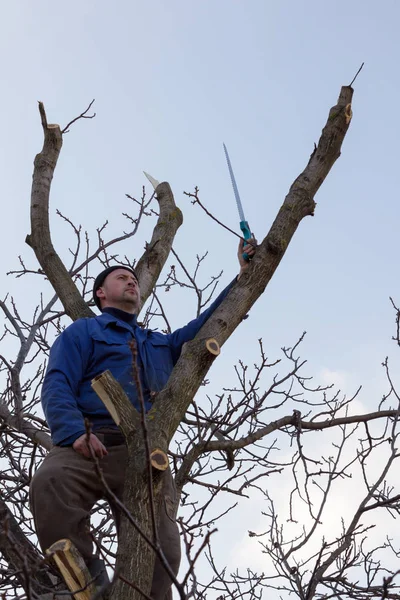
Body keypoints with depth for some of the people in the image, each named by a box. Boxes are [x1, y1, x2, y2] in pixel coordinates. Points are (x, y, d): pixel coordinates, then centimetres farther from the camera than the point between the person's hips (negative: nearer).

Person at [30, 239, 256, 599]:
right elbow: (57, 387, 3)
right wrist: (75, 432, -17)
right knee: (50, 482, -39)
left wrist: (244, 275, 30)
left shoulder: (161, 344, 38)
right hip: (92, 444, -4)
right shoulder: (82, 332, 19)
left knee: (161, 550, -17)